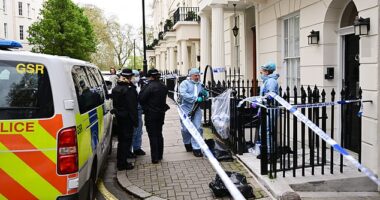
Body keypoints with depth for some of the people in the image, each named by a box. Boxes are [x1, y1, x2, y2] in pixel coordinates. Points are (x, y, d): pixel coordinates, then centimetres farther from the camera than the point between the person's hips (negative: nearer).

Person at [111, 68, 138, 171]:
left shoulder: (116, 88, 7)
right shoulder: (129, 89, -20)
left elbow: (115, 103, 12)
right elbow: (132, 106, -19)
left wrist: (116, 112, 18)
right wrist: (135, 120, -13)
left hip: (119, 117, 8)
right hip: (127, 117, -8)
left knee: (121, 139, 18)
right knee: (127, 139, 1)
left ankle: (120, 161, 28)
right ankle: (122, 163, 5)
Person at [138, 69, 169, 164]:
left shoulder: (149, 86, -20)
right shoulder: (163, 87, 4)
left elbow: (141, 98, -18)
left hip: (151, 114, -7)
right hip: (161, 113, 7)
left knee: (153, 135, 0)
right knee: (159, 134, 18)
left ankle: (155, 158, 3)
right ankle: (160, 155, 27)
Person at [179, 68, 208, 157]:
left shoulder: (200, 85, 14)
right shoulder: (185, 83, -3)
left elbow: (206, 95, 20)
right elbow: (183, 94, -19)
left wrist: (205, 93, -6)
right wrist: (195, 98, -25)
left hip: (197, 110, 4)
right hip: (186, 109, -4)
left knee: (198, 128, -4)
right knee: (185, 129, 4)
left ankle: (196, 148, 3)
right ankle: (187, 143, 31)